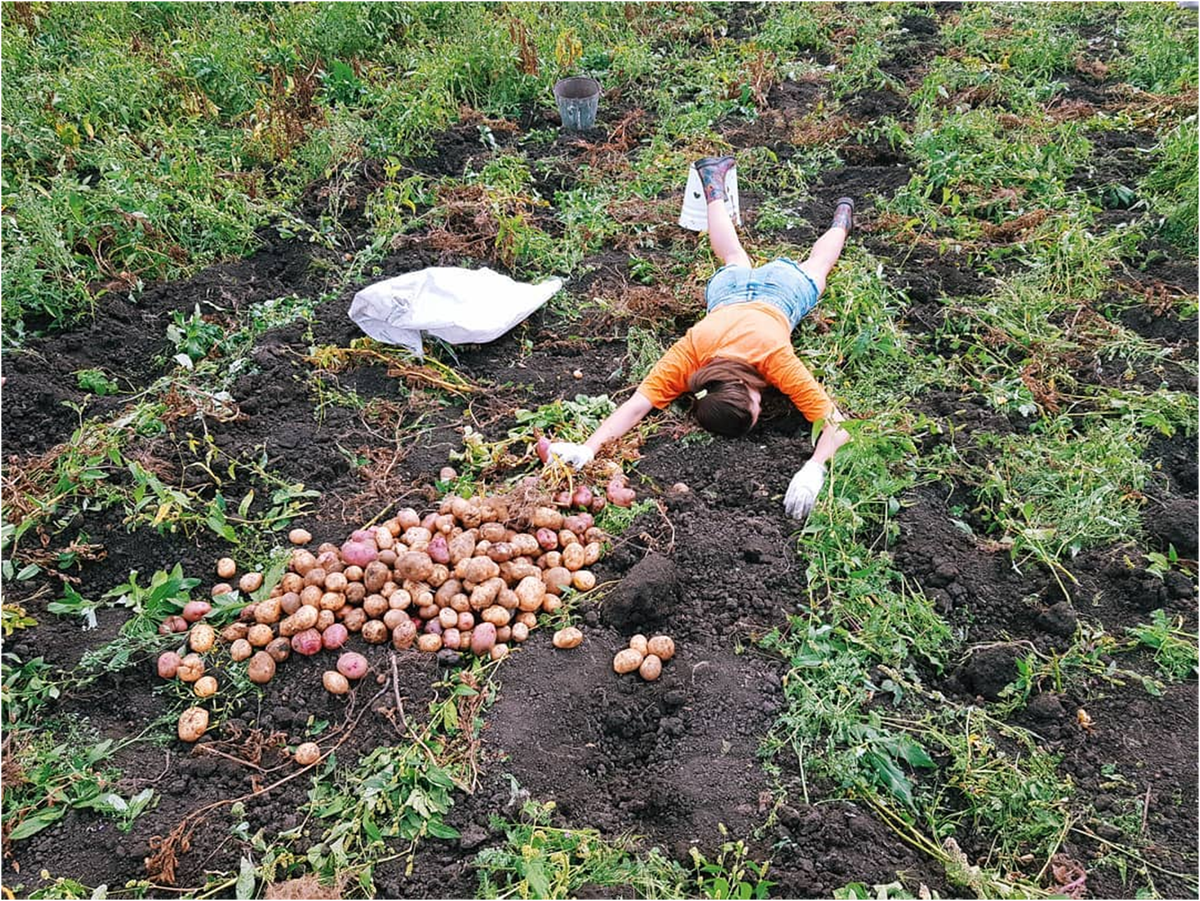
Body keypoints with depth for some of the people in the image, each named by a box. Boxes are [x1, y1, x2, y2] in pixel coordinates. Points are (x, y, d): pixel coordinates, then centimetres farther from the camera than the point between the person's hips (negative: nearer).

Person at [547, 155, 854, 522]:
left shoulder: (774, 358, -48)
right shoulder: (688, 353, -45)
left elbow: (835, 423, -51)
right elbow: (638, 403, -50)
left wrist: (813, 471, -70)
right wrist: (588, 448, -67)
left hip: (784, 287, -1)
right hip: (729, 289, 1)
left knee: (815, 264, 34)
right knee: (735, 259, 36)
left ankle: (841, 219, 62)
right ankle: (714, 182, 59)